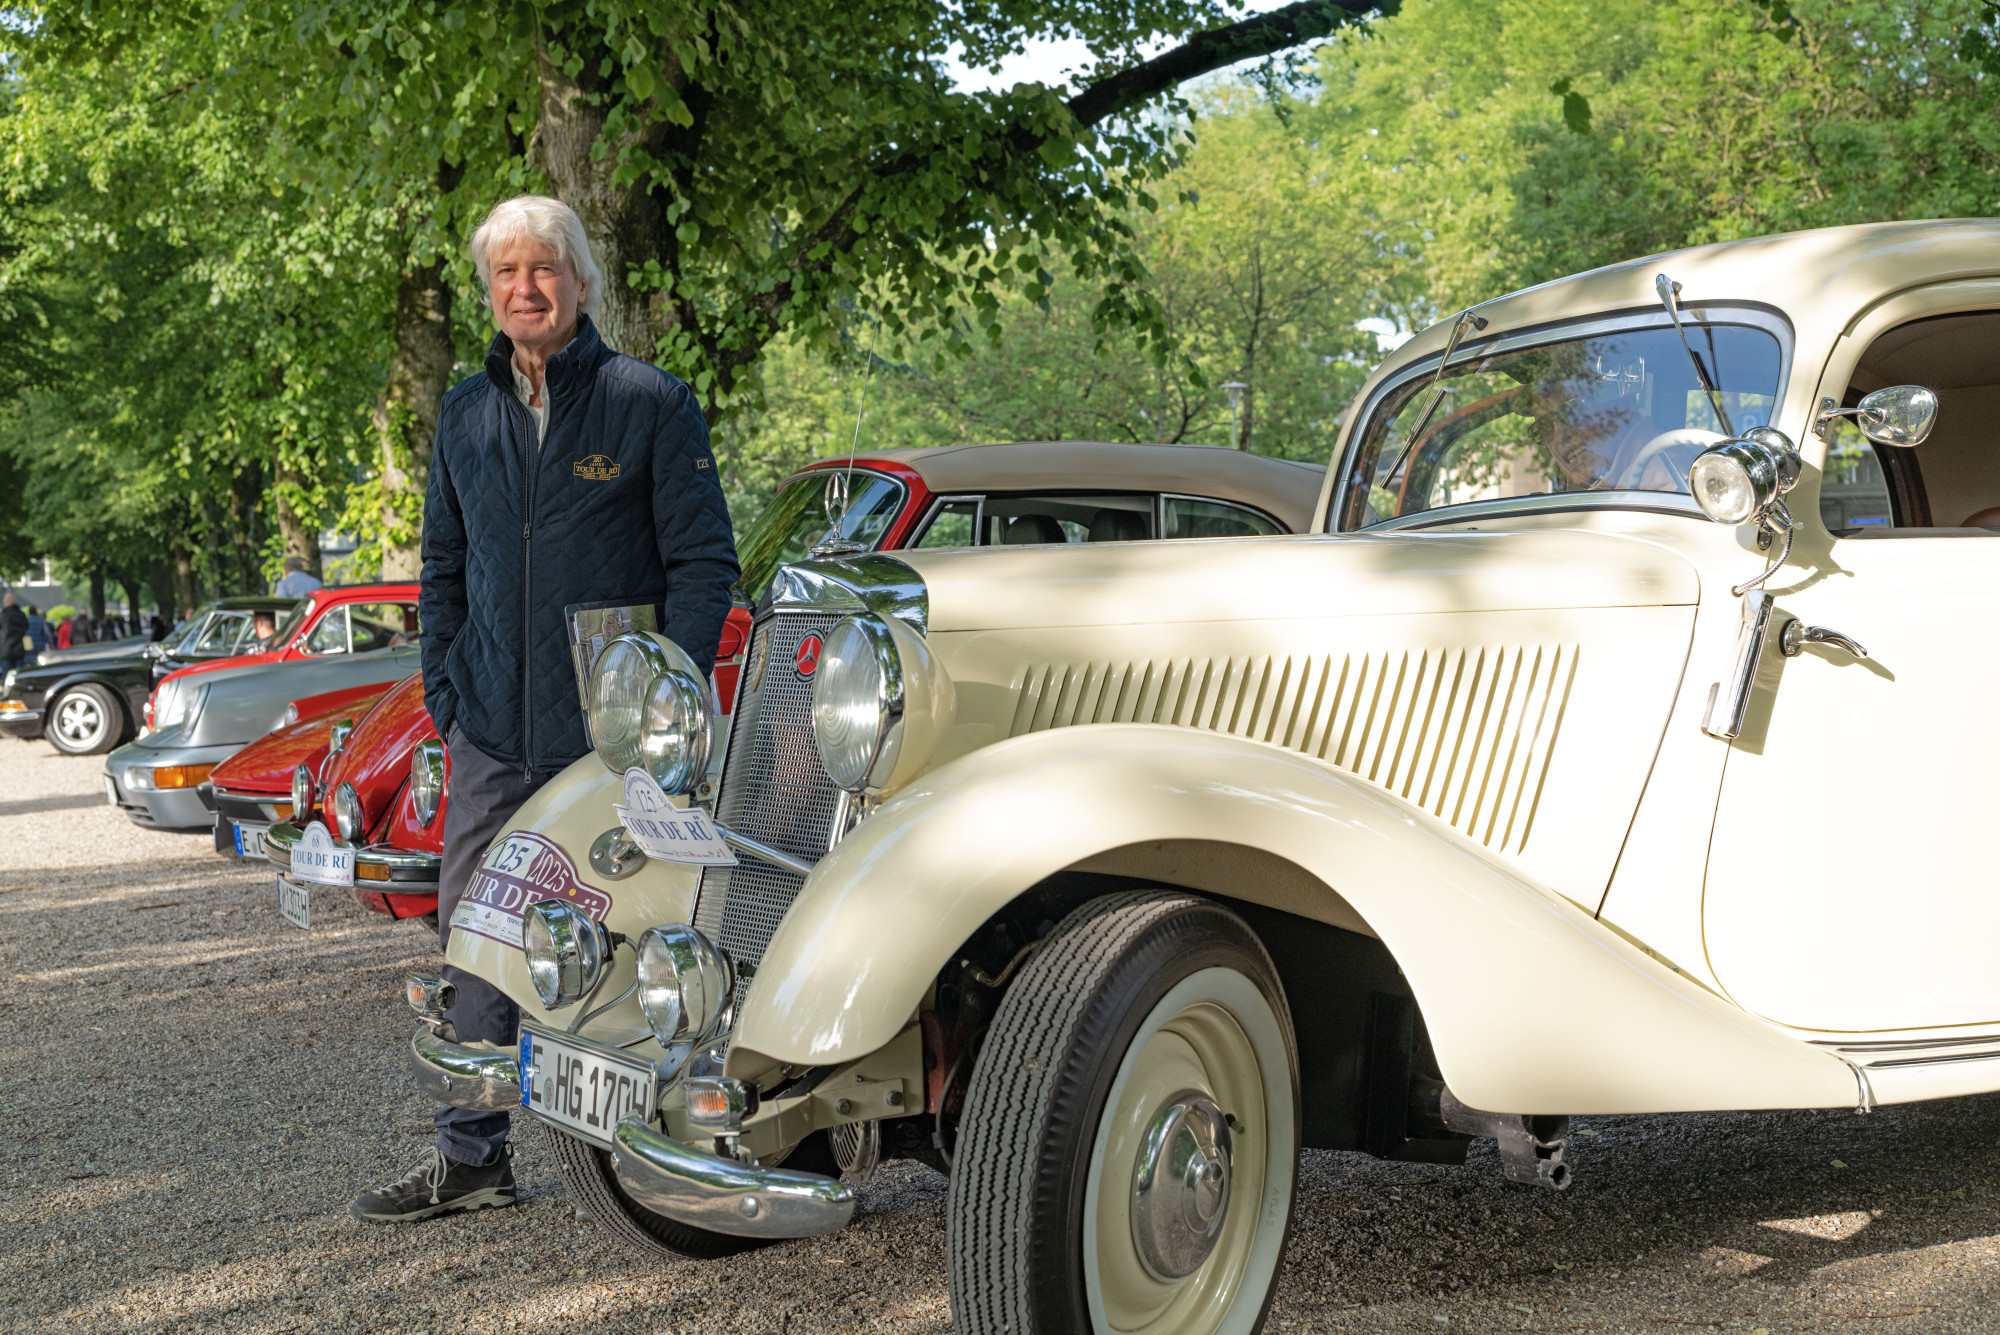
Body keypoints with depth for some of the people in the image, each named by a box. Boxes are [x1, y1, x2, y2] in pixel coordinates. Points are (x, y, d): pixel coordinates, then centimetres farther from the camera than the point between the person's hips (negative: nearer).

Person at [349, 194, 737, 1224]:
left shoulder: (651, 402, -3)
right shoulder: (465, 413, 13)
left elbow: (704, 561, -4)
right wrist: (443, 691, 10)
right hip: (492, 733, 5)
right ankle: (469, 1156, 17)